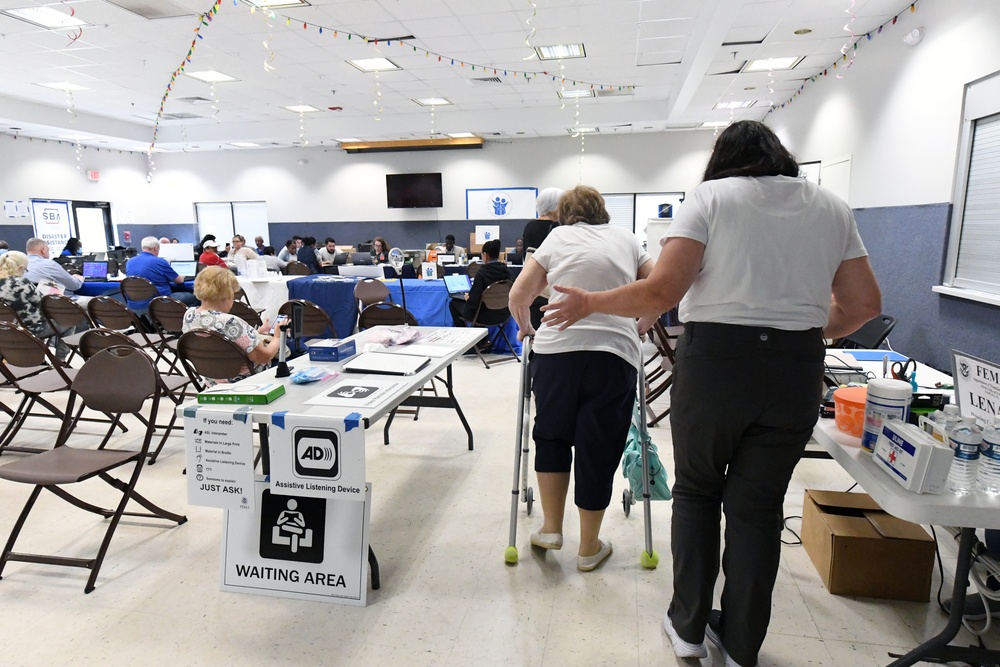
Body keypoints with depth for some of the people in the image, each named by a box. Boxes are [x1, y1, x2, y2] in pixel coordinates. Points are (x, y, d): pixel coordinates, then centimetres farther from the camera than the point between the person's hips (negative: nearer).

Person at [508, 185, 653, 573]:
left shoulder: (558, 237, 13)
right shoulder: (626, 240, 17)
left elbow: (518, 296, 7)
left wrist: (526, 328, 24)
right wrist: (637, 327, 30)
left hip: (557, 351, 0)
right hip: (615, 354, 1)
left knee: (551, 435, 20)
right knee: (598, 448, 10)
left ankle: (551, 527, 24)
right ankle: (589, 548, 23)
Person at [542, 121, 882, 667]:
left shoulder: (710, 196, 0)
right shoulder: (831, 206, 13)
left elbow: (662, 290, -13)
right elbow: (865, 303, 11)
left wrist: (588, 304, -1)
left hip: (715, 356, -3)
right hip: (797, 370, 4)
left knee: (696, 490, 17)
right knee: (757, 505, 14)